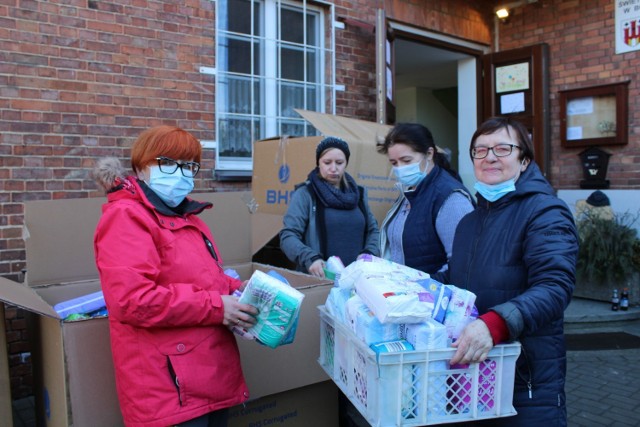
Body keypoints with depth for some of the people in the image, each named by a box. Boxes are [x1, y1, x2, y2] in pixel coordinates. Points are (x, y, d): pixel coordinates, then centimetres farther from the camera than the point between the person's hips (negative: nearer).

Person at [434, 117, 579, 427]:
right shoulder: (470, 221, 11)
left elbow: (554, 288, -27)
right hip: (469, 369, 7)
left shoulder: (545, 212, -13)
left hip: (528, 381, -7)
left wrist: (494, 324, -42)